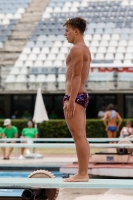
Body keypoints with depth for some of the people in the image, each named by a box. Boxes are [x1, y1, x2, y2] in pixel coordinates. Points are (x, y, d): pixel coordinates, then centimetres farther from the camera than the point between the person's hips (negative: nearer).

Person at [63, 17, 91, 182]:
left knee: (79, 137, -10)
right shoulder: (85, 49, 20)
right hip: (82, 95, 11)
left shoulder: (76, 49, -12)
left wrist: (70, 101, -22)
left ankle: (82, 174, -9)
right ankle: (83, 173, 13)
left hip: (75, 96, -11)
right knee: (81, 137, 10)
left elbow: (76, 76, -19)